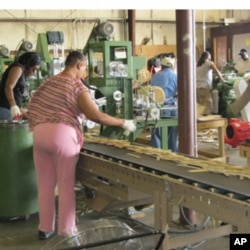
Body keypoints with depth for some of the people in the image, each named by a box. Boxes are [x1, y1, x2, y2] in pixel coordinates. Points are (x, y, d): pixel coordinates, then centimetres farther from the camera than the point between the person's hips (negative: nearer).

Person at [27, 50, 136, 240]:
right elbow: (96, 116, -11)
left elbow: (33, 109, 14)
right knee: (66, 184, 7)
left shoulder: (47, 82, 16)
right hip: (62, 134, -6)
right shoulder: (77, 87, -2)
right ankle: (66, 230, 14)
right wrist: (124, 123, -1)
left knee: (45, 184, 13)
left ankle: (45, 228, 22)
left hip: (39, 133, 6)